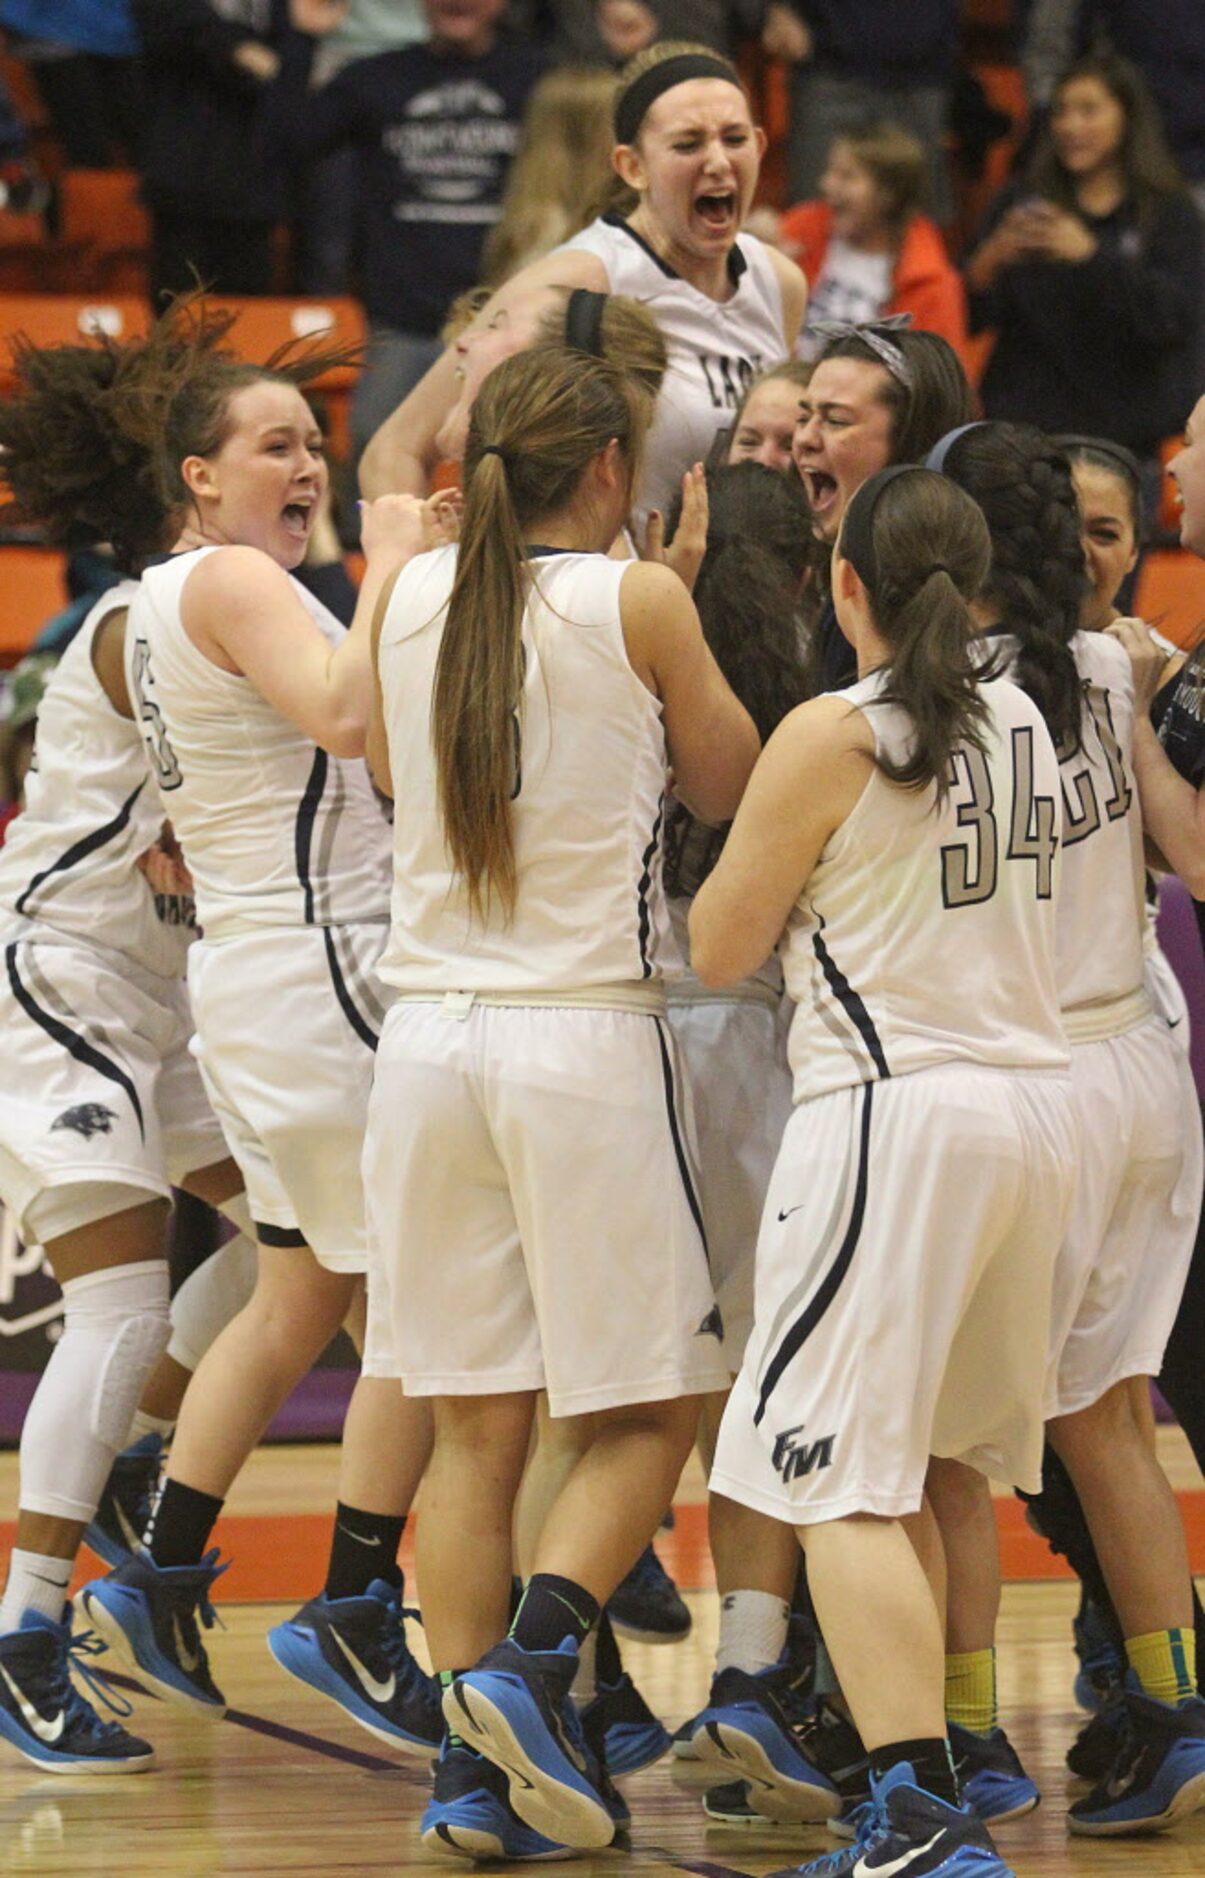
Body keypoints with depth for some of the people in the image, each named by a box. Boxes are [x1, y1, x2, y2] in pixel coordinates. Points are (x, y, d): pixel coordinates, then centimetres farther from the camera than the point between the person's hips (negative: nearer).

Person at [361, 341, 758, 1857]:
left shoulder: (412, 596, 6)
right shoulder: (638, 601, -6)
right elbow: (731, 788, 7)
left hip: (427, 1033, 5)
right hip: (585, 1033, -5)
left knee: (474, 1426, 8)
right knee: (651, 1406, 6)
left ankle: (472, 1763, 2)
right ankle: (534, 1657, -15)